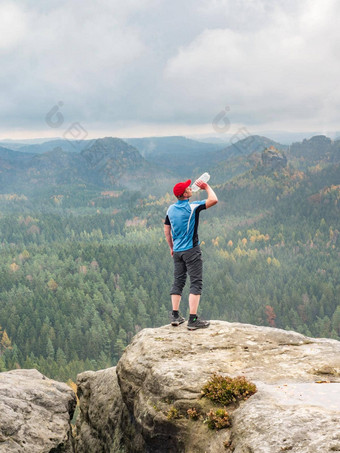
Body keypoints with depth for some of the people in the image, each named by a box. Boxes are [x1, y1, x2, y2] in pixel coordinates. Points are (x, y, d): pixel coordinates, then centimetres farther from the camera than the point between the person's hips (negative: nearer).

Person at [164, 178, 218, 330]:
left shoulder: (171, 209, 7)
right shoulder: (192, 207, -14)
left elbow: (166, 229, 15)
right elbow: (213, 200, -20)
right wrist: (206, 187, -3)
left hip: (177, 251, 7)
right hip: (191, 250, -7)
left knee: (178, 282, 14)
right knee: (196, 283, -4)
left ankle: (175, 316, 16)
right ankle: (193, 320, -9)